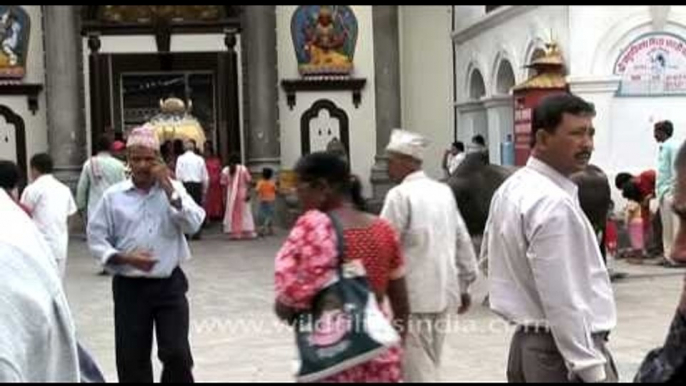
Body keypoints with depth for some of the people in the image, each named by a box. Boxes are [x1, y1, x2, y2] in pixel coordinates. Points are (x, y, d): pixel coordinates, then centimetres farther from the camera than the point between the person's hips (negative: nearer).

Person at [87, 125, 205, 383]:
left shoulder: (173, 189, 4)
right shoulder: (113, 196, 0)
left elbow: (193, 225, -10)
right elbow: (96, 238, 1)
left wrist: (168, 187, -14)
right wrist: (125, 259, -14)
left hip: (170, 284, 0)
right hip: (129, 287, 0)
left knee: (177, 353, -2)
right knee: (131, 359, 6)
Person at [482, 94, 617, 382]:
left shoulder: (511, 189, 9)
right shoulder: (554, 203, -20)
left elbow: (489, 259, 21)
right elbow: (563, 300, -24)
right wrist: (593, 371, -22)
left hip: (526, 344, 10)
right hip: (565, 350, -10)